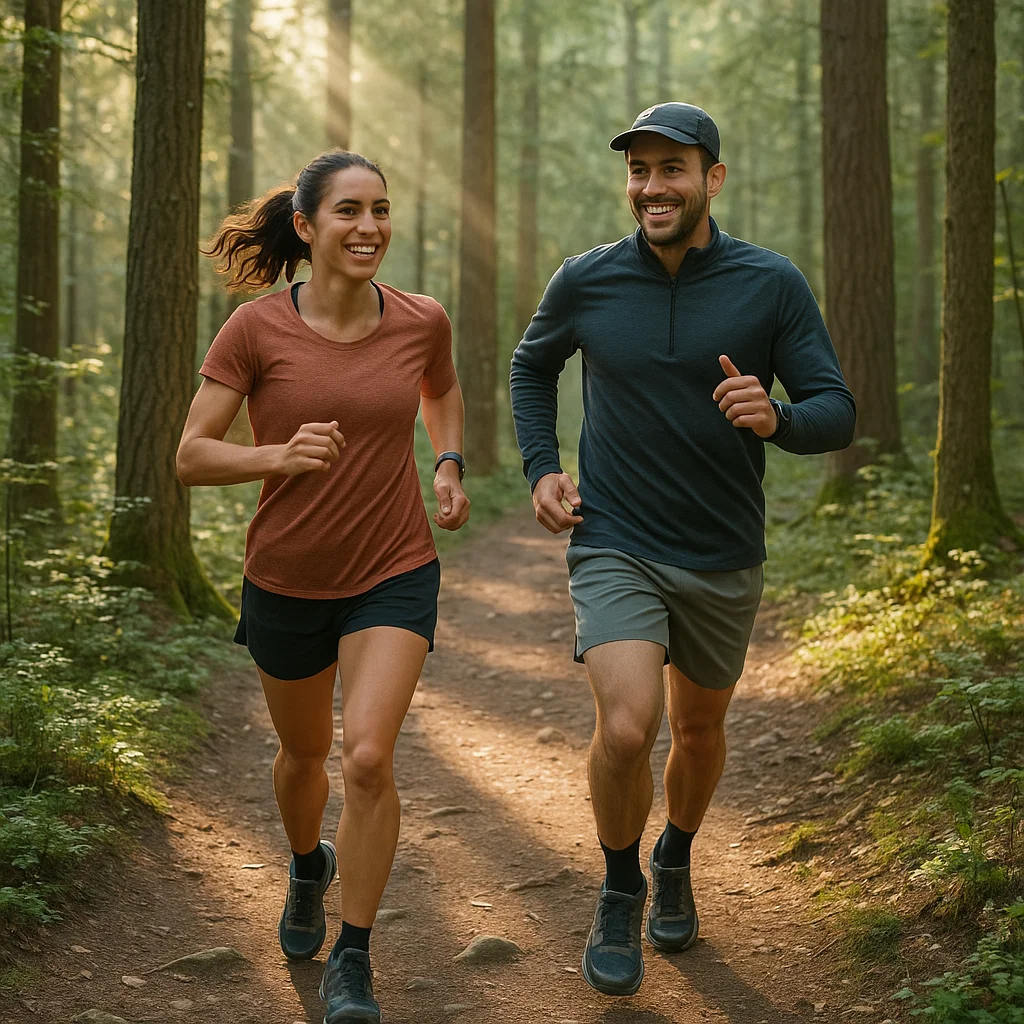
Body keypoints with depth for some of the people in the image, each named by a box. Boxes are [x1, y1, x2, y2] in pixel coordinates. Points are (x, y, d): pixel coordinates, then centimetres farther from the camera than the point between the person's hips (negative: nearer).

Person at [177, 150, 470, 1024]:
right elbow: (191, 457, -12)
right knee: (304, 753, 21)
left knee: (369, 760, -18)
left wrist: (450, 467, 2)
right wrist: (280, 456, -28)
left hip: (394, 577, 0)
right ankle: (309, 866, 55)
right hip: (287, 583, 1)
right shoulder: (255, 329, -14)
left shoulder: (422, 321, -7)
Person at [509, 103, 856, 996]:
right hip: (614, 548, -1)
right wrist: (541, 466, 2)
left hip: (723, 560, 2)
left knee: (700, 727, 18)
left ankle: (676, 862, 49)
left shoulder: (772, 285, -8)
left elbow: (837, 411, -7)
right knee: (626, 727, -20)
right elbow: (532, 365, 15)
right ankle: (620, 892, 8)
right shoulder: (586, 282, -5)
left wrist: (776, 418, -29)